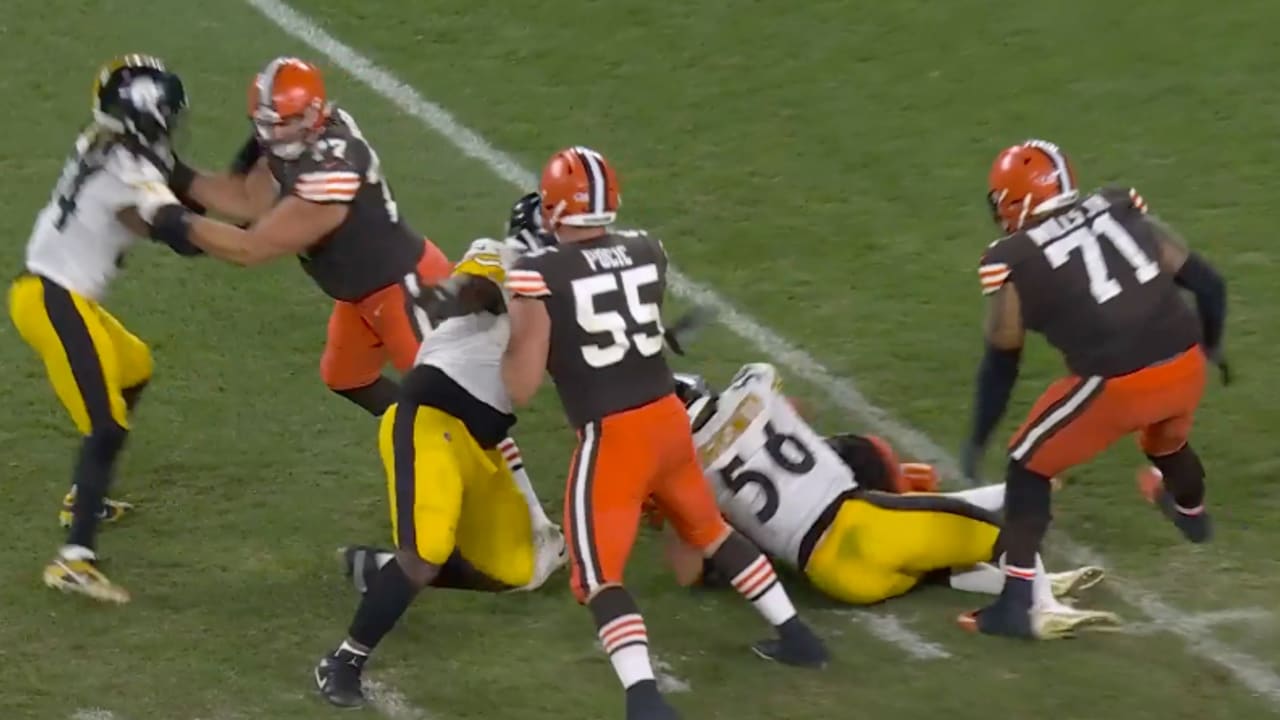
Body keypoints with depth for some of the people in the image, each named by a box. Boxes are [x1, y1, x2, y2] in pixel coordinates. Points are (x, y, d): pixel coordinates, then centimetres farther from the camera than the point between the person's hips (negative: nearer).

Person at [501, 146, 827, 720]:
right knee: (709, 531, 29)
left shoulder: (538, 276, -14)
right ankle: (796, 636, 39)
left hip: (610, 436, -6)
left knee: (597, 577, 1)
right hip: (668, 417, 6)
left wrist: (513, 323, 5)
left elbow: (521, 389, -12)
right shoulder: (645, 252, 3)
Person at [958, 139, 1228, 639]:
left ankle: (1015, 605, 10)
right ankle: (1192, 513, 70)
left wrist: (977, 442, 19)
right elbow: (1207, 283, 15)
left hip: (1118, 385, -5)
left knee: (1030, 466, 17)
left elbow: (1001, 363, 6)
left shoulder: (1014, 261, 0)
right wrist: (1210, 346, 34)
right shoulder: (1124, 213, 12)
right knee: (1166, 443, 38)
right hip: (1186, 365, 5)